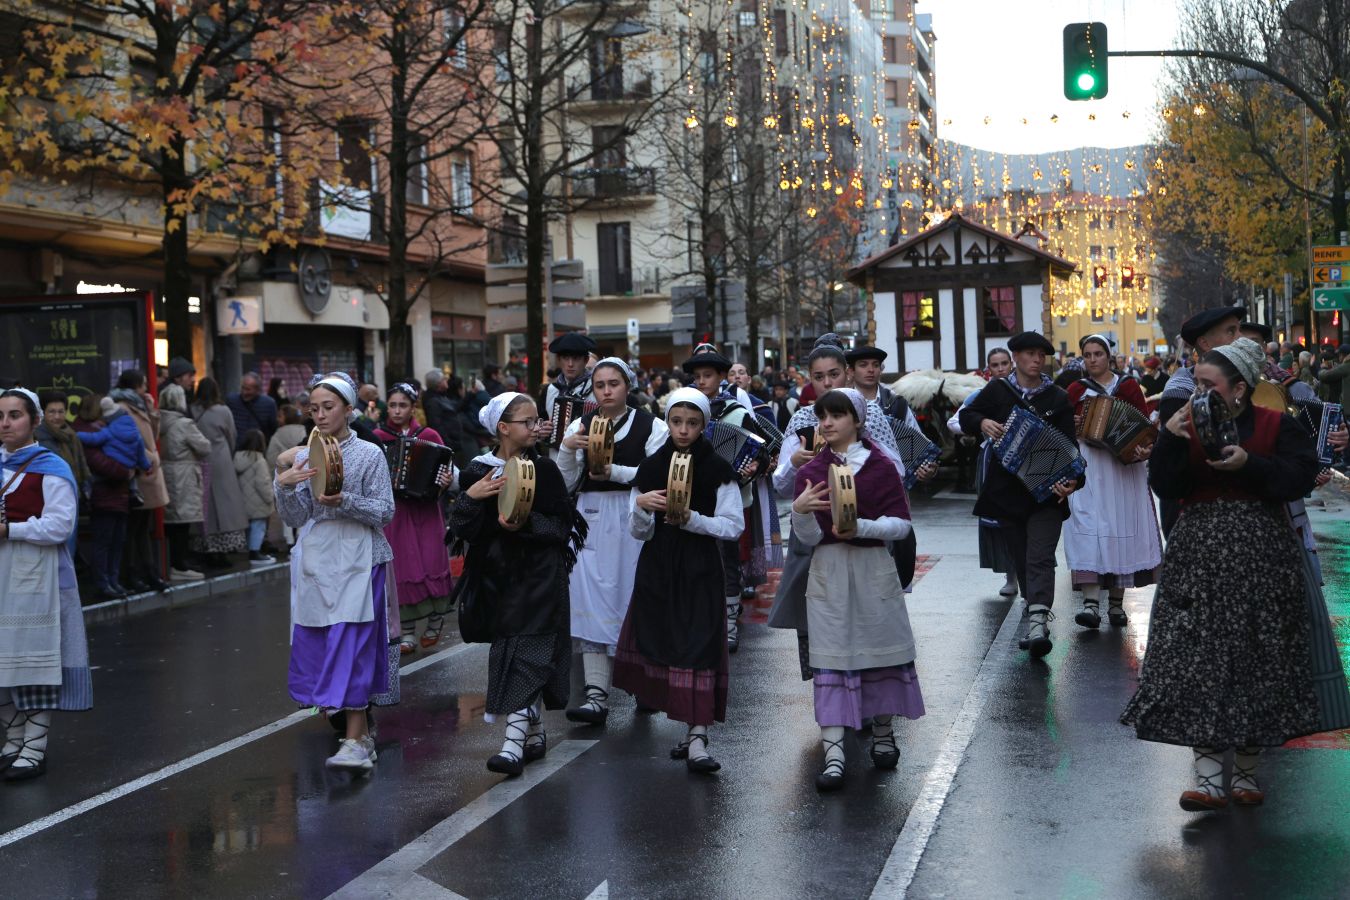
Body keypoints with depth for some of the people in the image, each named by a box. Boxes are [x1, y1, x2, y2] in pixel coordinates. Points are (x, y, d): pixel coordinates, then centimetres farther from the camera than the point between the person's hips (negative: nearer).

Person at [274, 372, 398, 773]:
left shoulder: (369, 454, -2)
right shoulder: (303, 457, 9)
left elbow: (385, 512, -5)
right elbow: (295, 519, 5)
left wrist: (343, 501, -19)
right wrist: (284, 485, -13)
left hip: (358, 561, -5)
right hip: (317, 560, 5)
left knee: (351, 645, -11)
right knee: (315, 645, 6)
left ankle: (355, 740, -11)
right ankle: (361, 729, 20)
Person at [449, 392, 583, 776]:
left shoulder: (544, 469, -1)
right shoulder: (476, 473, 3)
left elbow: (563, 523, -5)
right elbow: (461, 530, 1)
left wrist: (525, 524, -20)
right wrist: (470, 497, -15)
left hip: (539, 575, -3)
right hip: (496, 575, 3)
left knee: (527, 654, -10)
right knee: (508, 651, 10)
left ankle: (515, 740, -14)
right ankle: (535, 731, 24)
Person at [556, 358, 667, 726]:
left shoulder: (650, 425, 0)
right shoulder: (580, 426, 10)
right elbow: (566, 484, 8)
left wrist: (616, 472, -19)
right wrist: (567, 449, -9)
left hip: (634, 519, -2)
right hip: (591, 519, 2)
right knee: (593, 602, -5)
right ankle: (596, 696, -7)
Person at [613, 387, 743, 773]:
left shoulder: (717, 469, -1)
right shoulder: (650, 467, 6)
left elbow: (734, 526, -5)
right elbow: (640, 532, 5)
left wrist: (692, 519, -17)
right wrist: (640, 505, -15)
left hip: (701, 571, -3)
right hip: (657, 568, 3)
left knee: (698, 647, -10)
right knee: (663, 646, 3)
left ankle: (698, 738, -10)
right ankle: (691, 729, 17)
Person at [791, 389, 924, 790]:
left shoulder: (880, 467, 2)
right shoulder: (811, 472, 5)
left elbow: (901, 523, -5)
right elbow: (808, 538, -2)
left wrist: (861, 526, -20)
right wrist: (800, 511, -22)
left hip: (873, 568, 0)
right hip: (828, 570, 0)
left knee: (880, 651, 8)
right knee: (830, 661, -5)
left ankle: (883, 735, 28)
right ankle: (833, 755, -9)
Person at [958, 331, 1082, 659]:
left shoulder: (1058, 398, 3)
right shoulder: (997, 391, 7)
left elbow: (1067, 444, -4)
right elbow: (966, 416, 13)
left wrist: (1072, 479, -22)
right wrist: (983, 423, -11)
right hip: (1007, 490, 2)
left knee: (1039, 558, -14)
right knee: (1021, 557, 9)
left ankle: (1038, 623, -24)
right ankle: (1035, 612, 23)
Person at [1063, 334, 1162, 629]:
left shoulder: (1128, 386, 7)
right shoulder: (1076, 390, 9)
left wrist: (1143, 448, -18)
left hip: (1122, 467, 0)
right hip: (1086, 467, 0)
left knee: (1122, 528, 1)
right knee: (1087, 528, -13)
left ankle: (1116, 604, 11)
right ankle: (1091, 603, -18)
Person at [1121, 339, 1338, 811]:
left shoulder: (1276, 426, 3)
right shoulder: (1189, 425, 8)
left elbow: (1300, 475, -8)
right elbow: (1164, 485, -1)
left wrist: (1248, 464, -17)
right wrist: (1170, 439, -14)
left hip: (1260, 558, -1)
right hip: (1198, 555, 1)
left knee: (1255, 660, 4)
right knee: (1198, 661, -6)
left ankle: (1246, 769, 18)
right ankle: (1208, 775, -3)